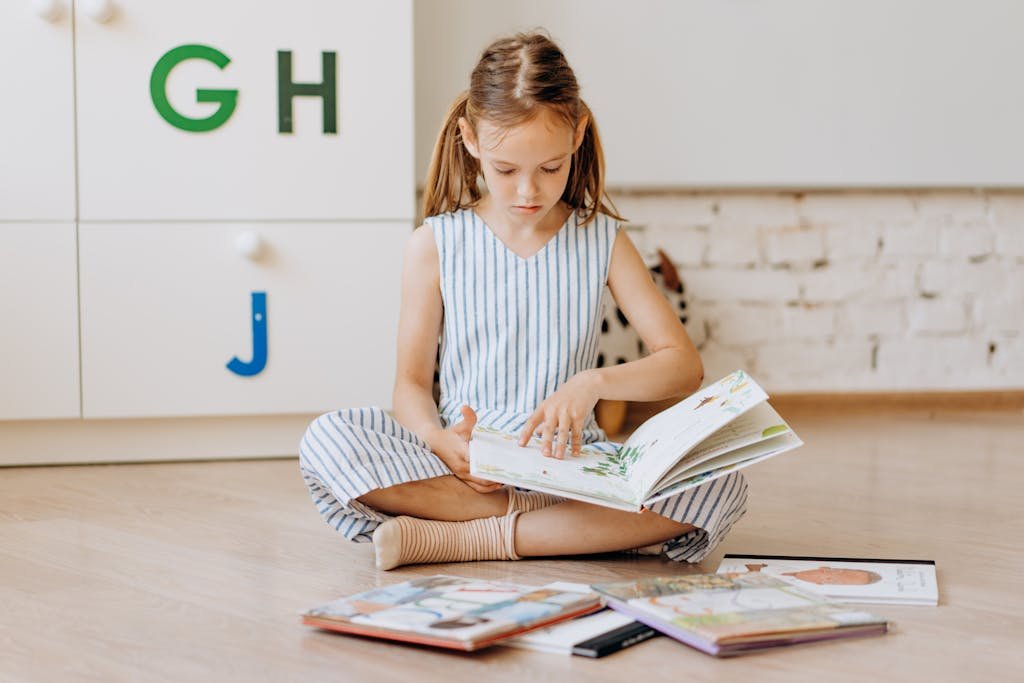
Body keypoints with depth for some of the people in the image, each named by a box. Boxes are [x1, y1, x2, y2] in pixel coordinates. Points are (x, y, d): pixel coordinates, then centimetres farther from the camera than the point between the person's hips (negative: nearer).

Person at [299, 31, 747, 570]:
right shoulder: (435, 245, 4)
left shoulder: (603, 243, 7)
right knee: (326, 440, -29)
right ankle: (571, 524, -26)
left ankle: (462, 538, -26)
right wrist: (437, 440, -20)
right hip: (462, 463, -1)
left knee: (720, 485, -28)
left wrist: (593, 383, -19)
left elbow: (684, 365, 1)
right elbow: (412, 381, 4)